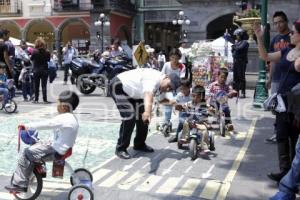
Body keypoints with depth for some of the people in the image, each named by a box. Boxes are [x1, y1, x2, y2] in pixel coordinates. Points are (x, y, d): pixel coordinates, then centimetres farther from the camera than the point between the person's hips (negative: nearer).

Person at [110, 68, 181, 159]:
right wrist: (147, 112, -73)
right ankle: (120, 149, -5)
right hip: (118, 86, -9)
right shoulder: (153, 79, -37)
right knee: (130, 117, -18)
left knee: (142, 116, 7)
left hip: (132, 92, 9)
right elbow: (148, 95, -56)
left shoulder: (161, 85, -7)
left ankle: (139, 144, 23)